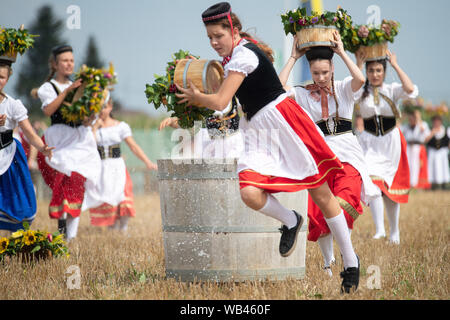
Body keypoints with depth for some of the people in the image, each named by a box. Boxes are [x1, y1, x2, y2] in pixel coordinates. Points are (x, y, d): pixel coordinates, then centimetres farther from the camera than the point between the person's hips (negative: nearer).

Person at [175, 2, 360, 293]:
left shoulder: (245, 54, -15)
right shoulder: (232, 57, 13)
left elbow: (220, 102, -17)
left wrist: (194, 97, 2)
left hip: (283, 121, -8)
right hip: (257, 132, 8)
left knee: (322, 194, 2)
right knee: (250, 193, -19)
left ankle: (351, 262, 13)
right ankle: (290, 222, 11)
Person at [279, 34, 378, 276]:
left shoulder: (344, 89, 6)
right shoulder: (303, 94, 7)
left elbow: (360, 79, -16)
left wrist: (341, 52, -7)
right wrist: (293, 58, -3)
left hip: (347, 154, -1)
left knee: (344, 204, -22)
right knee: (319, 213, -4)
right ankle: (328, 263, 10)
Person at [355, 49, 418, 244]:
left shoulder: (392, 90, -1)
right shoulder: (362, 92, 1)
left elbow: (411, 91, -21)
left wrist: (396, 65, -16)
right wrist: (358, 66, -20)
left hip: (391, 142, 0)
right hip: (369, 143, 0)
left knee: (390, 188, 8)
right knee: (373, 181, -19)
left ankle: (394, 232, 21)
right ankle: (379, 230, -24)